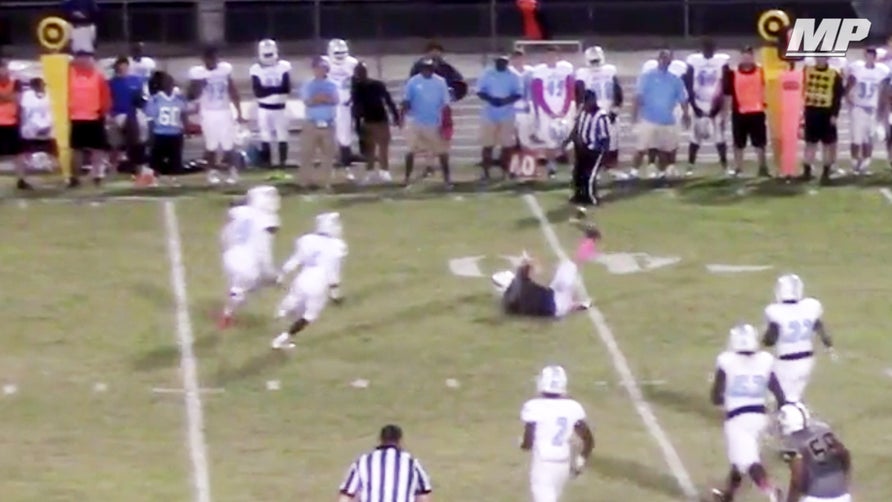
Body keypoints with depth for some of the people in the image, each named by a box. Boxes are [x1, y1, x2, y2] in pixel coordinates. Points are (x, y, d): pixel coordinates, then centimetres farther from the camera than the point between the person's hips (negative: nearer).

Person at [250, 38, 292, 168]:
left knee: (282, 136, 3)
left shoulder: (283, 67, -3)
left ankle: (283, 162, 10)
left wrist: (267, 90, -22)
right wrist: (277, 89, -21)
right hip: (264, 108, -1)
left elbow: (287, 89, -12)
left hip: (280, 108, 1)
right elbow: (258, 92, -14)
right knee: (266, 137, 2)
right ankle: (266, 162, 8)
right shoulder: (256, 69, -6)